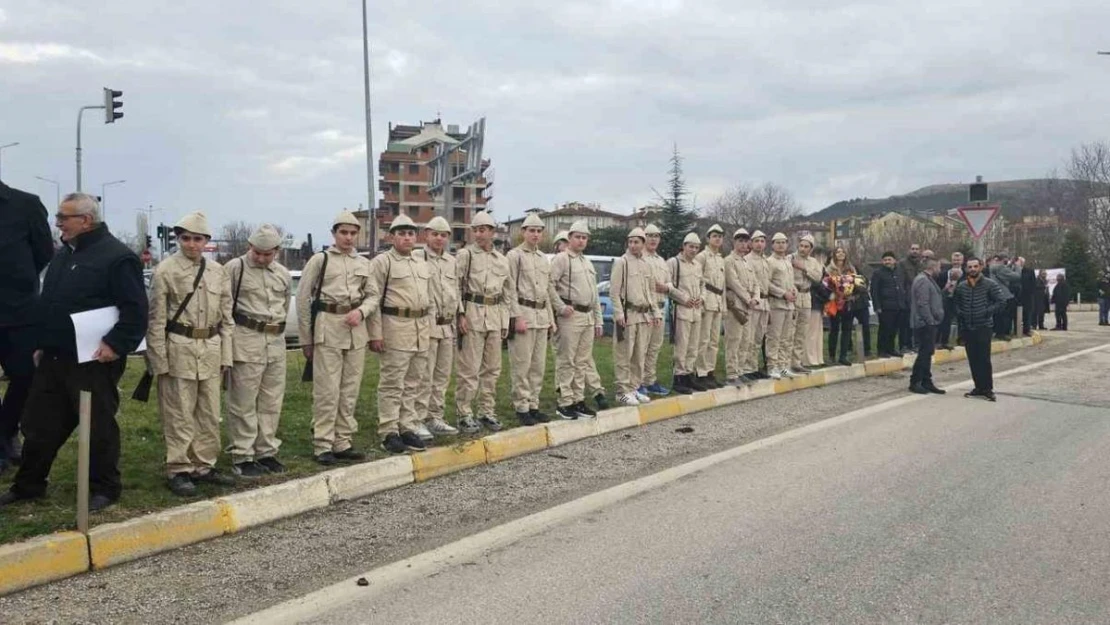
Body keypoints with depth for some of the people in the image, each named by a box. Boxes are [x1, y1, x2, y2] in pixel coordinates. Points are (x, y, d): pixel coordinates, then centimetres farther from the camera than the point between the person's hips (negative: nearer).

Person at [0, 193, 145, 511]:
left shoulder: (116, 257, -13)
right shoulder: (64, 254, 15)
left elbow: (135, 310, -17)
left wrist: (117, 344, -23)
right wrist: (40, 344, 18)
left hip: (93, 362, -8)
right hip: (53, 358, 8)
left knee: (99, 427, 3)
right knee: (41, 425, 15)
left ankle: (104, 489, 16)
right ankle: (28, 485, 29)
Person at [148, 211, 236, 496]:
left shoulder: (218, 272, 9)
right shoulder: (165, 271, -5)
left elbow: (226, 317, 12)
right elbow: (156, 319, -6)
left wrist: (225, 356, 8)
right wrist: (159, 360, -9)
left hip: (211, 349, 5)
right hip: (179, 349, -5)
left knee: (210, 414, 11)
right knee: (179, 415, 1)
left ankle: (204, 466, 22)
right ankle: (179, 470, 10)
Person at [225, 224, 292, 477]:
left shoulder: (283, 274, 11)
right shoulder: (235, 268, -6)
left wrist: (277, 330, 16)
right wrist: (232, 335, -4)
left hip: (276, 341, 6)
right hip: (246, 341, -5)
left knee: (271, 402, 10)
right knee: (244, 402, -1)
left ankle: (266, 452, 20)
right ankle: (241, 457, 6)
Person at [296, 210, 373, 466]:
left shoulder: (364, 263, 13)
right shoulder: (320, 260, 1)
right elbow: (302, 299, 1)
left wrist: (360, 311, -8)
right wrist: (306, 339, 1)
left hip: (356, 329, 5)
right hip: (328, 328, -4)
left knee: (350, 390, 8)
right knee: (327, 391, -5)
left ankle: (343, 443, 17)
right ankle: (322, 445, 3)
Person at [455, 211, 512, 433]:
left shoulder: (502, 260, 13)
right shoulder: (465, 254, -2)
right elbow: (455, 287, -6)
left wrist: (505, 322, 13)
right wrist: (460, 315, -15)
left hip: (495, 316, 5)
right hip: (472, 314, -5)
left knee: (492, 368, 10)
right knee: (469, 369, -5)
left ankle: (487, 412, 19)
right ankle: (464, 415, 3)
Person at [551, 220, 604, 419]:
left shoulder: (588, 263, 20)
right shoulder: (561, 259, -4)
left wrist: (598, 320, 19)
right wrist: (561, 307, -17)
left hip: (588, 317, 8)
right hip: (570, 316, -8)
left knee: (582, 361, 10)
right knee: (566, 361, -3)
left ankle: (579, 400, 17)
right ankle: (565, 403, 1)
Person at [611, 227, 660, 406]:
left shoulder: (646, 265, 16)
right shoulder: (621, 262, -4)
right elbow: (615, 291, -9)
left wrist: (655, 312, 14)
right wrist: (619, 313, -17)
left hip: (644, 315, 7)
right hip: (628, 314, -7)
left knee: (639, 356, 10)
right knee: (624, 356, -5)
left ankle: (634, 388, 19)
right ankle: (622, 391, 1)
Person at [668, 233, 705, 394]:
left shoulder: (698, 265, 17)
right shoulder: (673, 262, -5)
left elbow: (702, 284, 25)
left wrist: (701, 297, 5)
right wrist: (684, 298, -14)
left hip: (696, 310, 7)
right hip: (681, 309, -7)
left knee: (693, 346, 10)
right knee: (681, 346, -8)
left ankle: (690, 376, 18)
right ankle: (679, 377, -2)